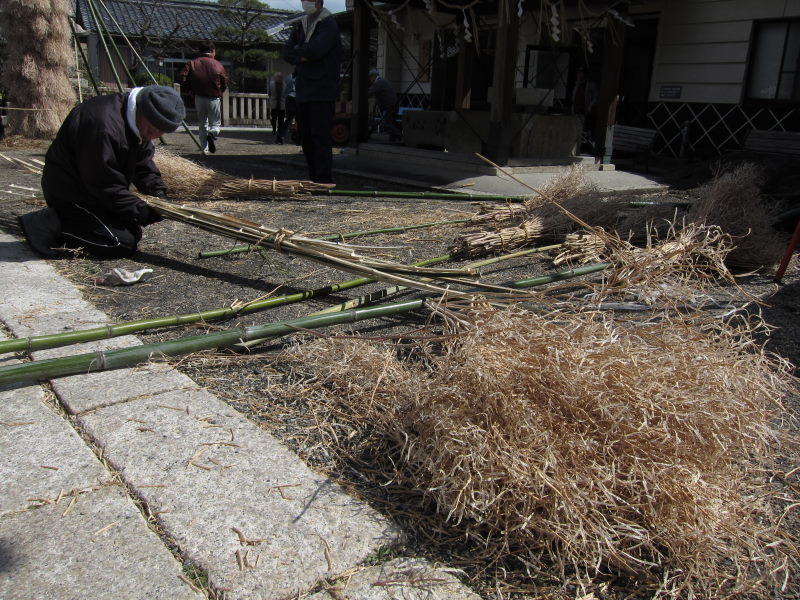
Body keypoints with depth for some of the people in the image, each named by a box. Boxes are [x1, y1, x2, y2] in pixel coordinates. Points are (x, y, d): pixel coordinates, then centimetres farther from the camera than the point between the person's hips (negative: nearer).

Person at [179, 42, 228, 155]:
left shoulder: (191, 64, 1)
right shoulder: (218, 65, -3)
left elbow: (182, 78, -7)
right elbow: (225, 83, -3)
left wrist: (191, 90, 7)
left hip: (199, 98, 2)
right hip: (214, 99, -2)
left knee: (202, 124, 15)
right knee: (215, 123, 12)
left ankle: (204, 149, 10)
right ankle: (212, 133, -22)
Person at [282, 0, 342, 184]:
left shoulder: (328, 24, -6)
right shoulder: (301, 25, 17)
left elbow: (317, 49, -22)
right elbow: (287, 53, 10)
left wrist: (298, 50, -4)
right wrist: (302, 57, -10)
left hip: (322, 92, -8)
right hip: (303, 91, 8)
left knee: (320, 136, -10)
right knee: (305, 136, 9)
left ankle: (324, 179, -6)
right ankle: (314, 177, 18)